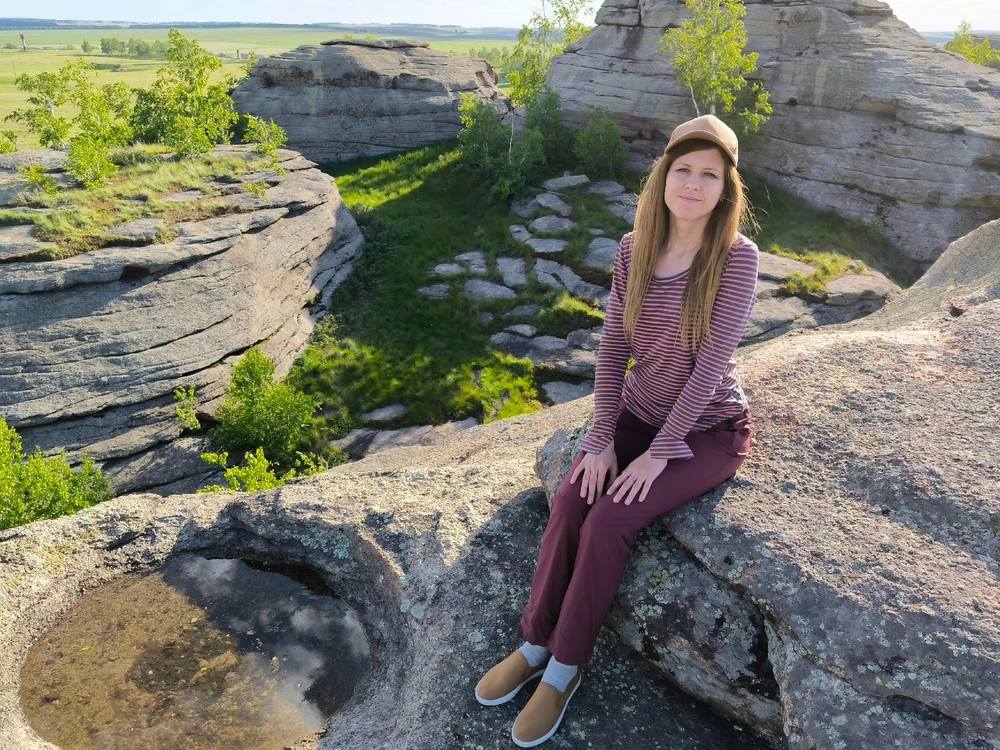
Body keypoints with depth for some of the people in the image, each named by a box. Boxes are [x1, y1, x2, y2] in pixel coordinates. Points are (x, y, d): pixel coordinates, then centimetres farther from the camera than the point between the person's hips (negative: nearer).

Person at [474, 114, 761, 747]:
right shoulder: (634, 250, -5)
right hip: (640, 412, 4)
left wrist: (658, 453, -20)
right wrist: (601, 437, -10)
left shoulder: (738, 257, -19)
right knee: (570, 502, -17)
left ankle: (565, 667, 0)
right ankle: (536, 641, 5)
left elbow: (712, 363, -21)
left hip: (707, 429, -4)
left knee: (609, 520, -22)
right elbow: (613, 347, -4)